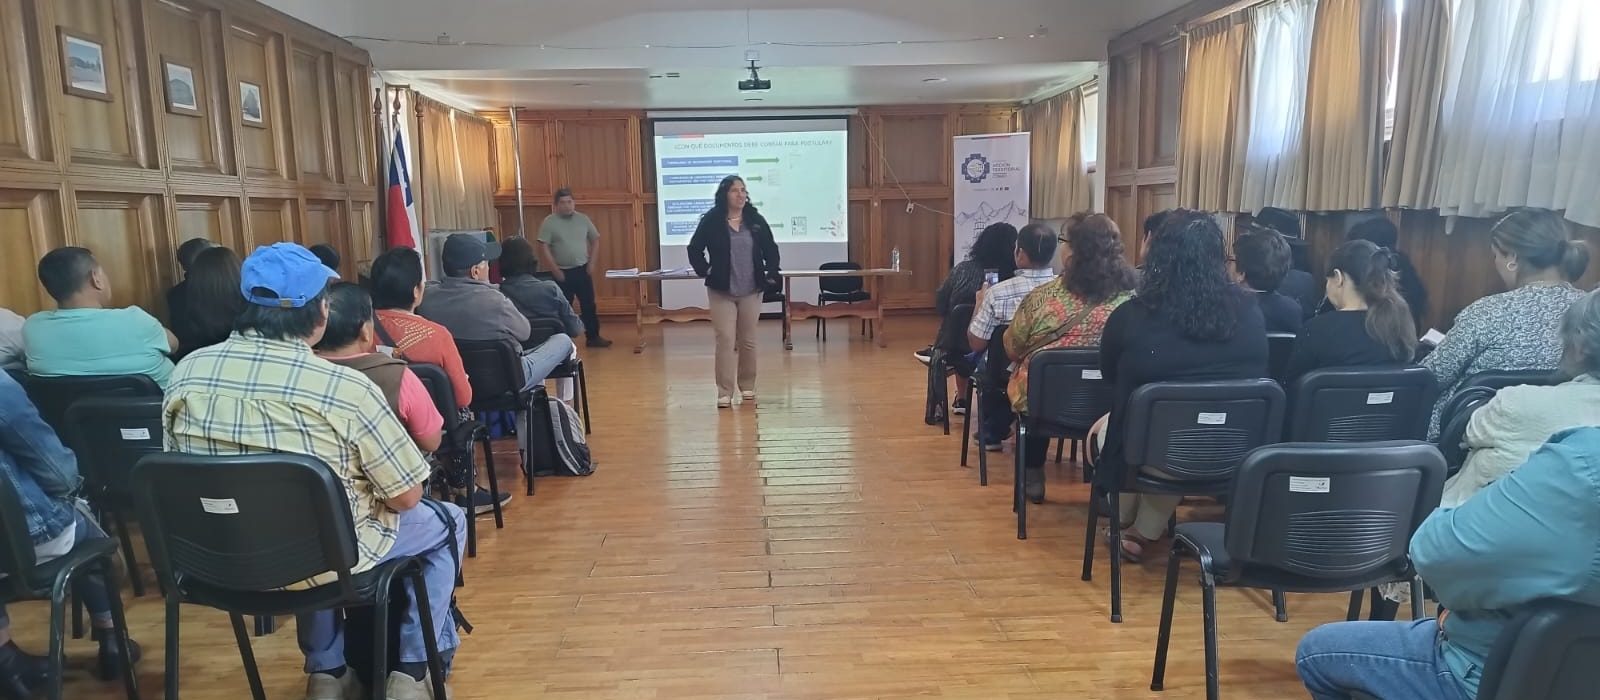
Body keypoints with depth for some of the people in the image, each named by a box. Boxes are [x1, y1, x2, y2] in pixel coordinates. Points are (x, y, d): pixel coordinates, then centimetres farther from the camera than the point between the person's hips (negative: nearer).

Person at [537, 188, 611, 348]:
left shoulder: (583, 219, 3)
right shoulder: (549, 222, -9)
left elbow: (595, 239, 12)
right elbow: (543, 248, -12)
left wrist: (591, 262, 3)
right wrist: (556, 271, -14)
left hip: (582, 270, 3)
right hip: (562, 273, -3)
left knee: (589, 305, 8)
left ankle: (593, 337, 18)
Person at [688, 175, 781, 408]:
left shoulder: (756, 220, 3)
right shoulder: (711, 220, -5)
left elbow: (771, 250, 12)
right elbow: (695, 250, 1)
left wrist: (771, 275, 4)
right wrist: (705, 272, -7)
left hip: (751, 291, 3)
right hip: (722, 291, -3)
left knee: (748, 341, 10)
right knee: (725, 340, -7)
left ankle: (747, 387, 24)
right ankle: (725, 392, -2)